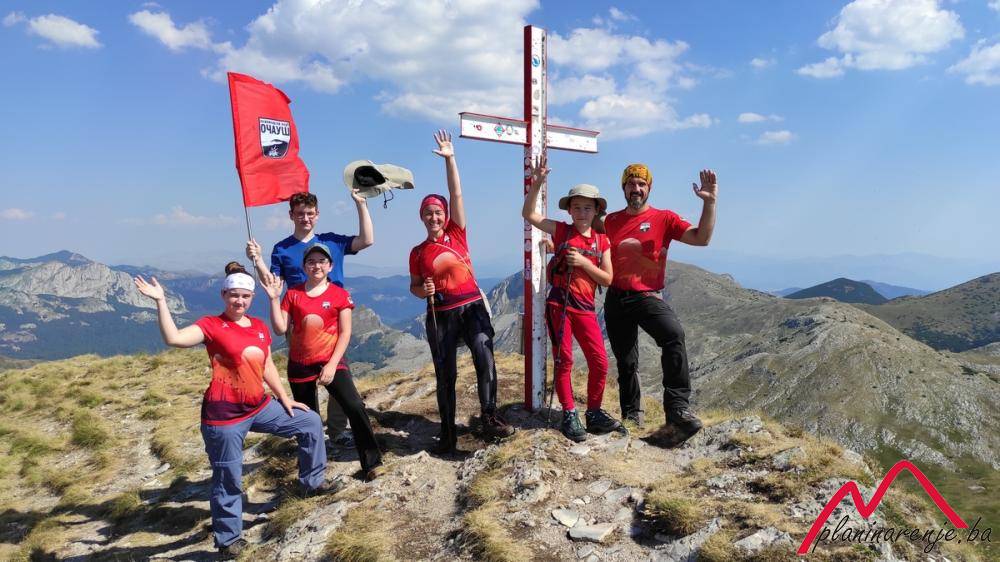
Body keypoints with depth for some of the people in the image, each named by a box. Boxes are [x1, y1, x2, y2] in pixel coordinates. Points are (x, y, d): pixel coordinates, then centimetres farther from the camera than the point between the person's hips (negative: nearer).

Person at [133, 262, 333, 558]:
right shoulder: (212, 325, -11)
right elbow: (174, 338, -28)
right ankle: (228, 538, 24)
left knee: (310, 422, 14)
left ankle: (312, 481, 30)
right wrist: (161, 301, -30)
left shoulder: (259, 326, 7)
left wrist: (284, 398, 16)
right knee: (228, 479, 4)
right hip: (224, 414, -7)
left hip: (259, 407, 7)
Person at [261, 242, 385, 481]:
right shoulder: (292, 294, 2)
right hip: (299, 365, 3)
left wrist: (332, 365, -13)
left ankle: (372, 463, -8)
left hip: (330, 362, -2)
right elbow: (280, 329, -3)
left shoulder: (339, 295, -4)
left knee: (355, 407, -18)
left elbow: (345, 333, -6)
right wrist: (274, 298, -10)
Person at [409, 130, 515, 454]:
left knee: (485, 356, -24)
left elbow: (456, 194, -3)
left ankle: (489, 418, -14)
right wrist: (423, 290, -8)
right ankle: (448, 435, 17)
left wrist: (449, 159, -6)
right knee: (445, 375, 5)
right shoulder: (417, 253, 8)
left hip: (472, 306, -1)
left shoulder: (456, 234, 3)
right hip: (440, 315, 2)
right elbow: (414, 287, 16)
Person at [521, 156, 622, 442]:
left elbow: (607, 279, 3)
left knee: (600, 362, 0)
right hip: (558, 304, -2)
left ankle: (594, 413, 18)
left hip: (585, 308, 3)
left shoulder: (602, 241, 6)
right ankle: (569, 416, 15)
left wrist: (584, 263, -12)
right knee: (563, 361, 3)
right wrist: (536, 184, -18)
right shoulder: (561, 230, 1)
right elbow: (528, 214, -7)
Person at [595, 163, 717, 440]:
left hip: (647, 297, -3)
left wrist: (709, 202, -22)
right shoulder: (611, 221, 9)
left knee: (674, 334, -32)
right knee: (625, 361, 11)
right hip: (615, 300, 4)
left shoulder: (664, 218, -1)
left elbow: (701, 238, -11)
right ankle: (631, 415, 30)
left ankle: (678, 407, -30)